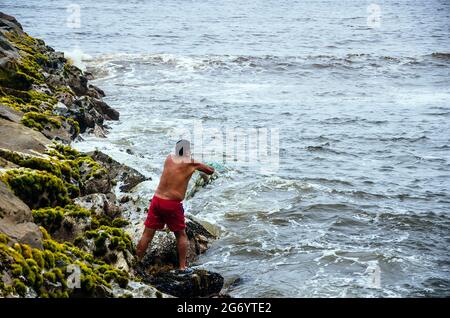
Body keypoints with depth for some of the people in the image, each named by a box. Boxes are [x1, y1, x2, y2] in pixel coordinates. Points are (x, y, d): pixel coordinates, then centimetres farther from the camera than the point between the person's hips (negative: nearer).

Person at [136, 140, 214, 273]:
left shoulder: (169, 159, 6)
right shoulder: (191, 163, -3)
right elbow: (211, 171, 8)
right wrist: (199, 165, 24)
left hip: (157, 200, 3)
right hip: (173, 204, -3)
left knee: (147, 234, 8)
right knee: (181, 235, 15)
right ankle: (182, 266, 15)